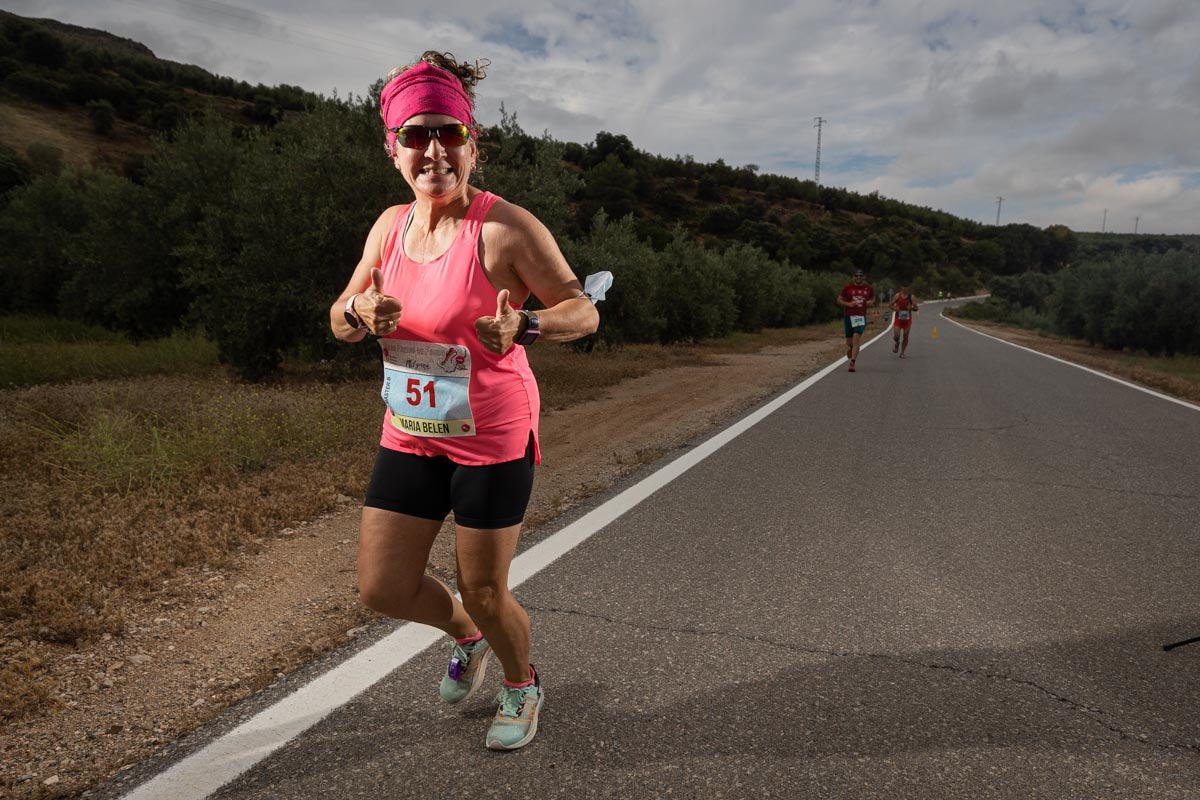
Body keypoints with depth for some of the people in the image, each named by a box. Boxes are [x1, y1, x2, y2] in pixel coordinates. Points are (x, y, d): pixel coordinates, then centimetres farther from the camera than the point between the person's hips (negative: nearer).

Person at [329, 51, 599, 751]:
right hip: (410, 436, 6)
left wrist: (522, 327, -34)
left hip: (493, 442, -6)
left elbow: (584, 310, -14)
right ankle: (467, 638, 44)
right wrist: (360, 315, -16)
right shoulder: (391, 225, 3)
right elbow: (341, 318, 9)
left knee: (485, 593, 8)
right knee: (383, 589, 10)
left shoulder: (506, 228, -17)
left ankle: (523, 686, 42)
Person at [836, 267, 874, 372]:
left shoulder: (868, 288, 7)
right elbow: (839, 300, 7)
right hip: (848, 316, 1)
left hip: (861, 316, -1)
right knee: (849, 343, 5)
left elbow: (873, 298, 25)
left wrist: (870, 302, 2)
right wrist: (849, 304, -11)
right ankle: (850, 360, 31)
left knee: (856, 339, -18)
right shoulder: (847, 287, 2)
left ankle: (852, 364, -22)